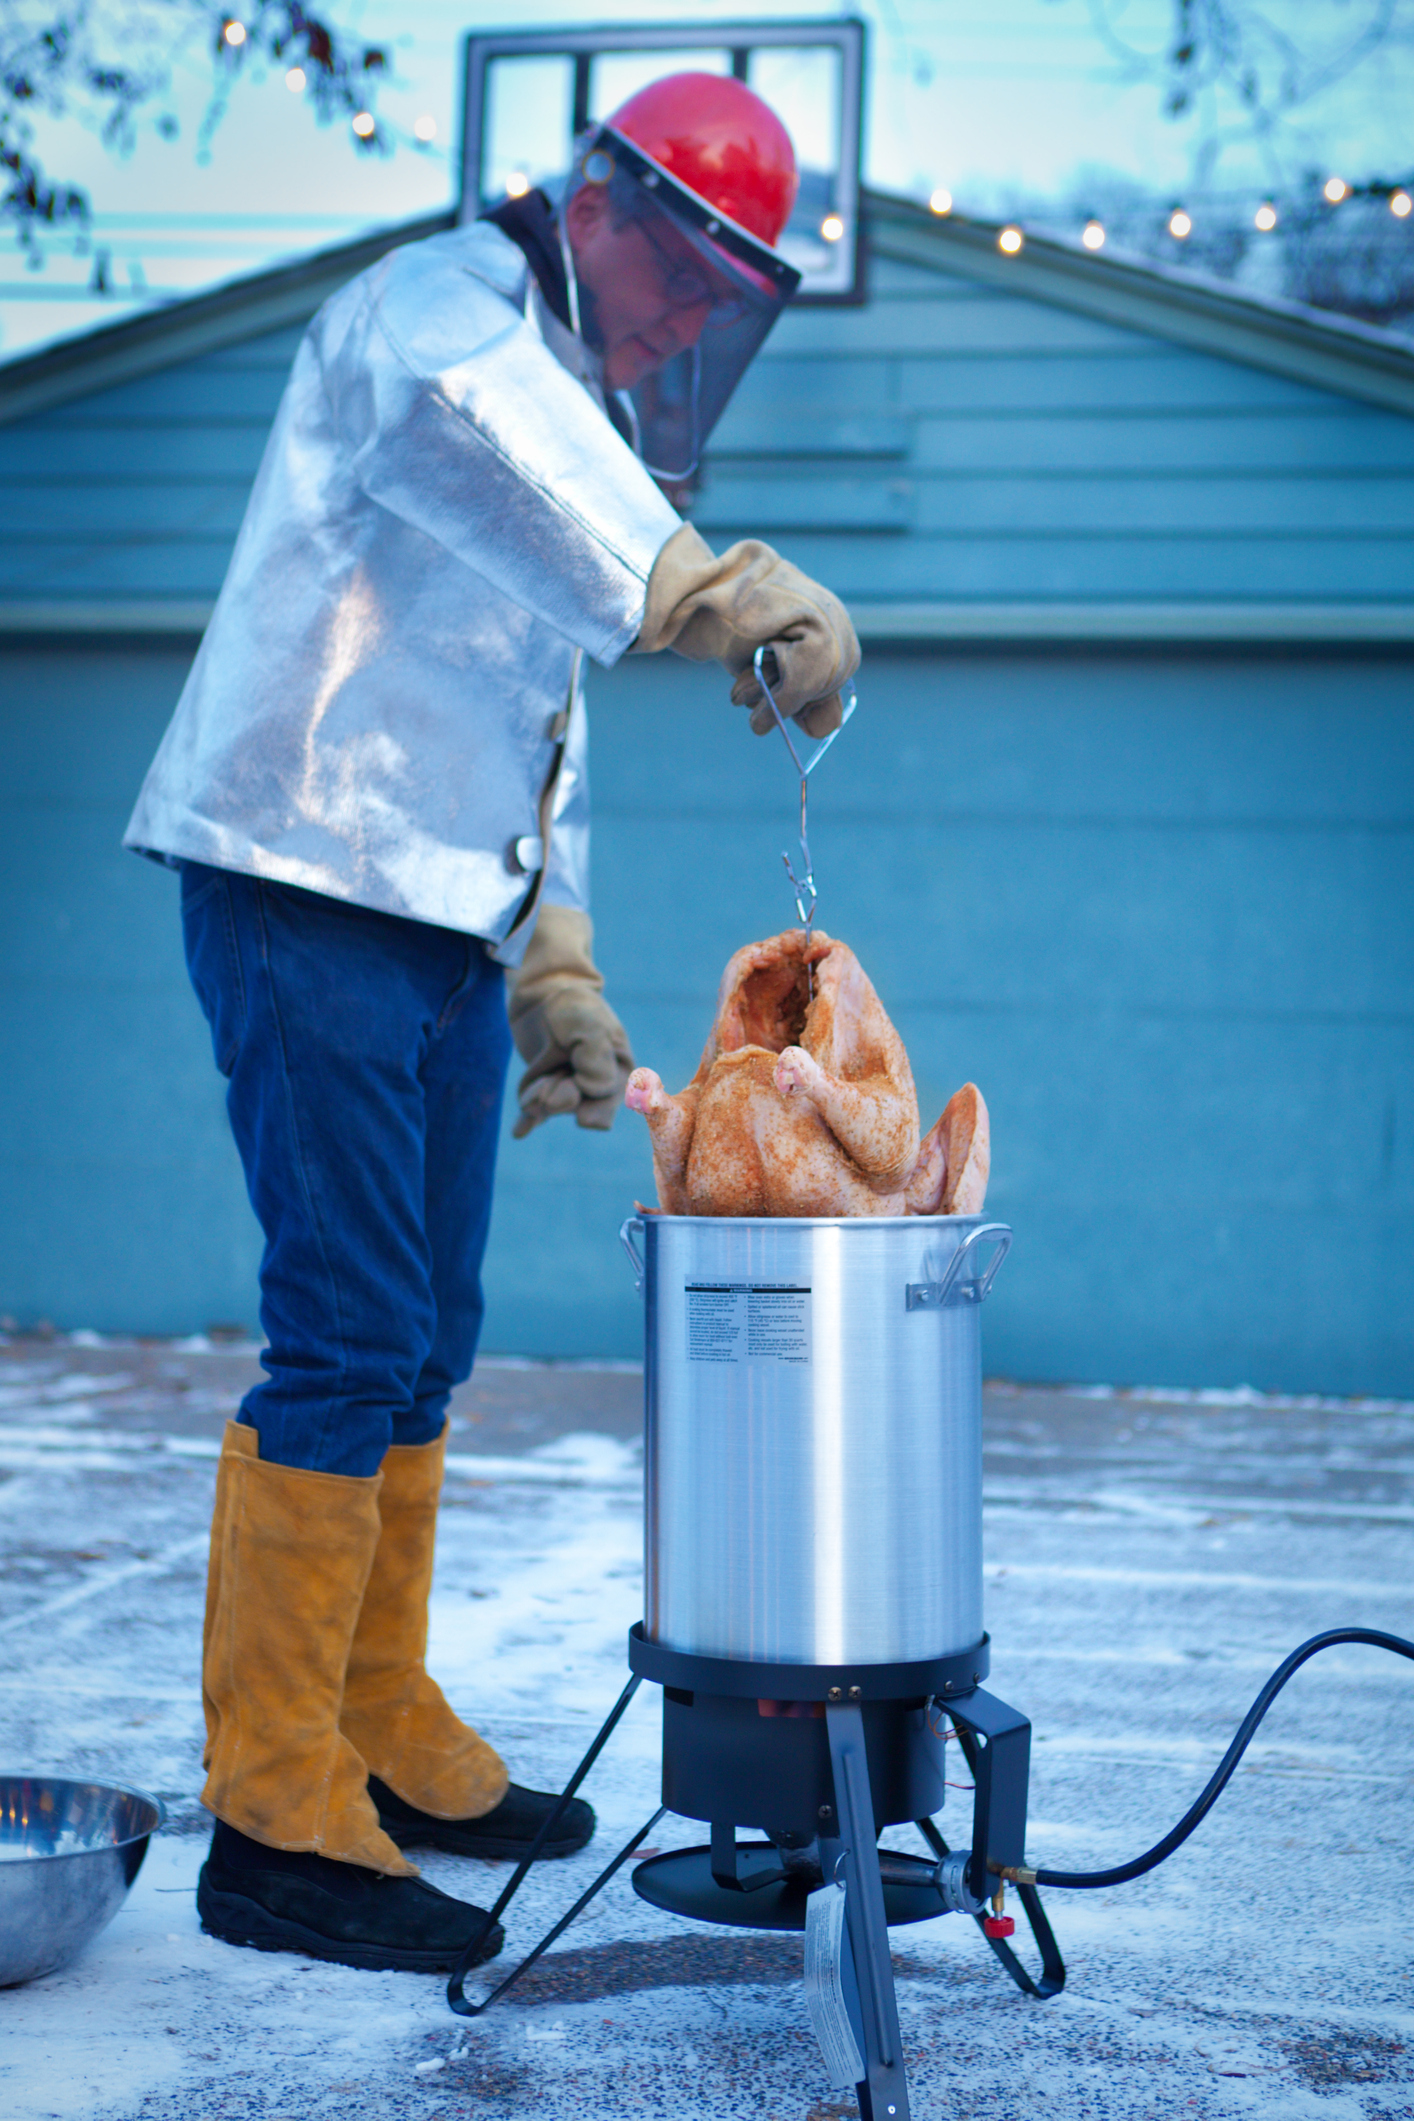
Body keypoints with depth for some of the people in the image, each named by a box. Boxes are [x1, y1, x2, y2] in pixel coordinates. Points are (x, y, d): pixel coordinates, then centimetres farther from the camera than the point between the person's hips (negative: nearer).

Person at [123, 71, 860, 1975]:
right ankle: (274, 1818, -5)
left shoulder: (582, 435, 25)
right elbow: (481, 424, -30)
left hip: (441, 931, 10)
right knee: (346, 1346, -12)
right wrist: (721, 588, -44)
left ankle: (381, 1742, 24)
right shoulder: (445, 302, -3)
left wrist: (561, 982, 16)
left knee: (421, 1349, 12)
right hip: (313, 898, -9)